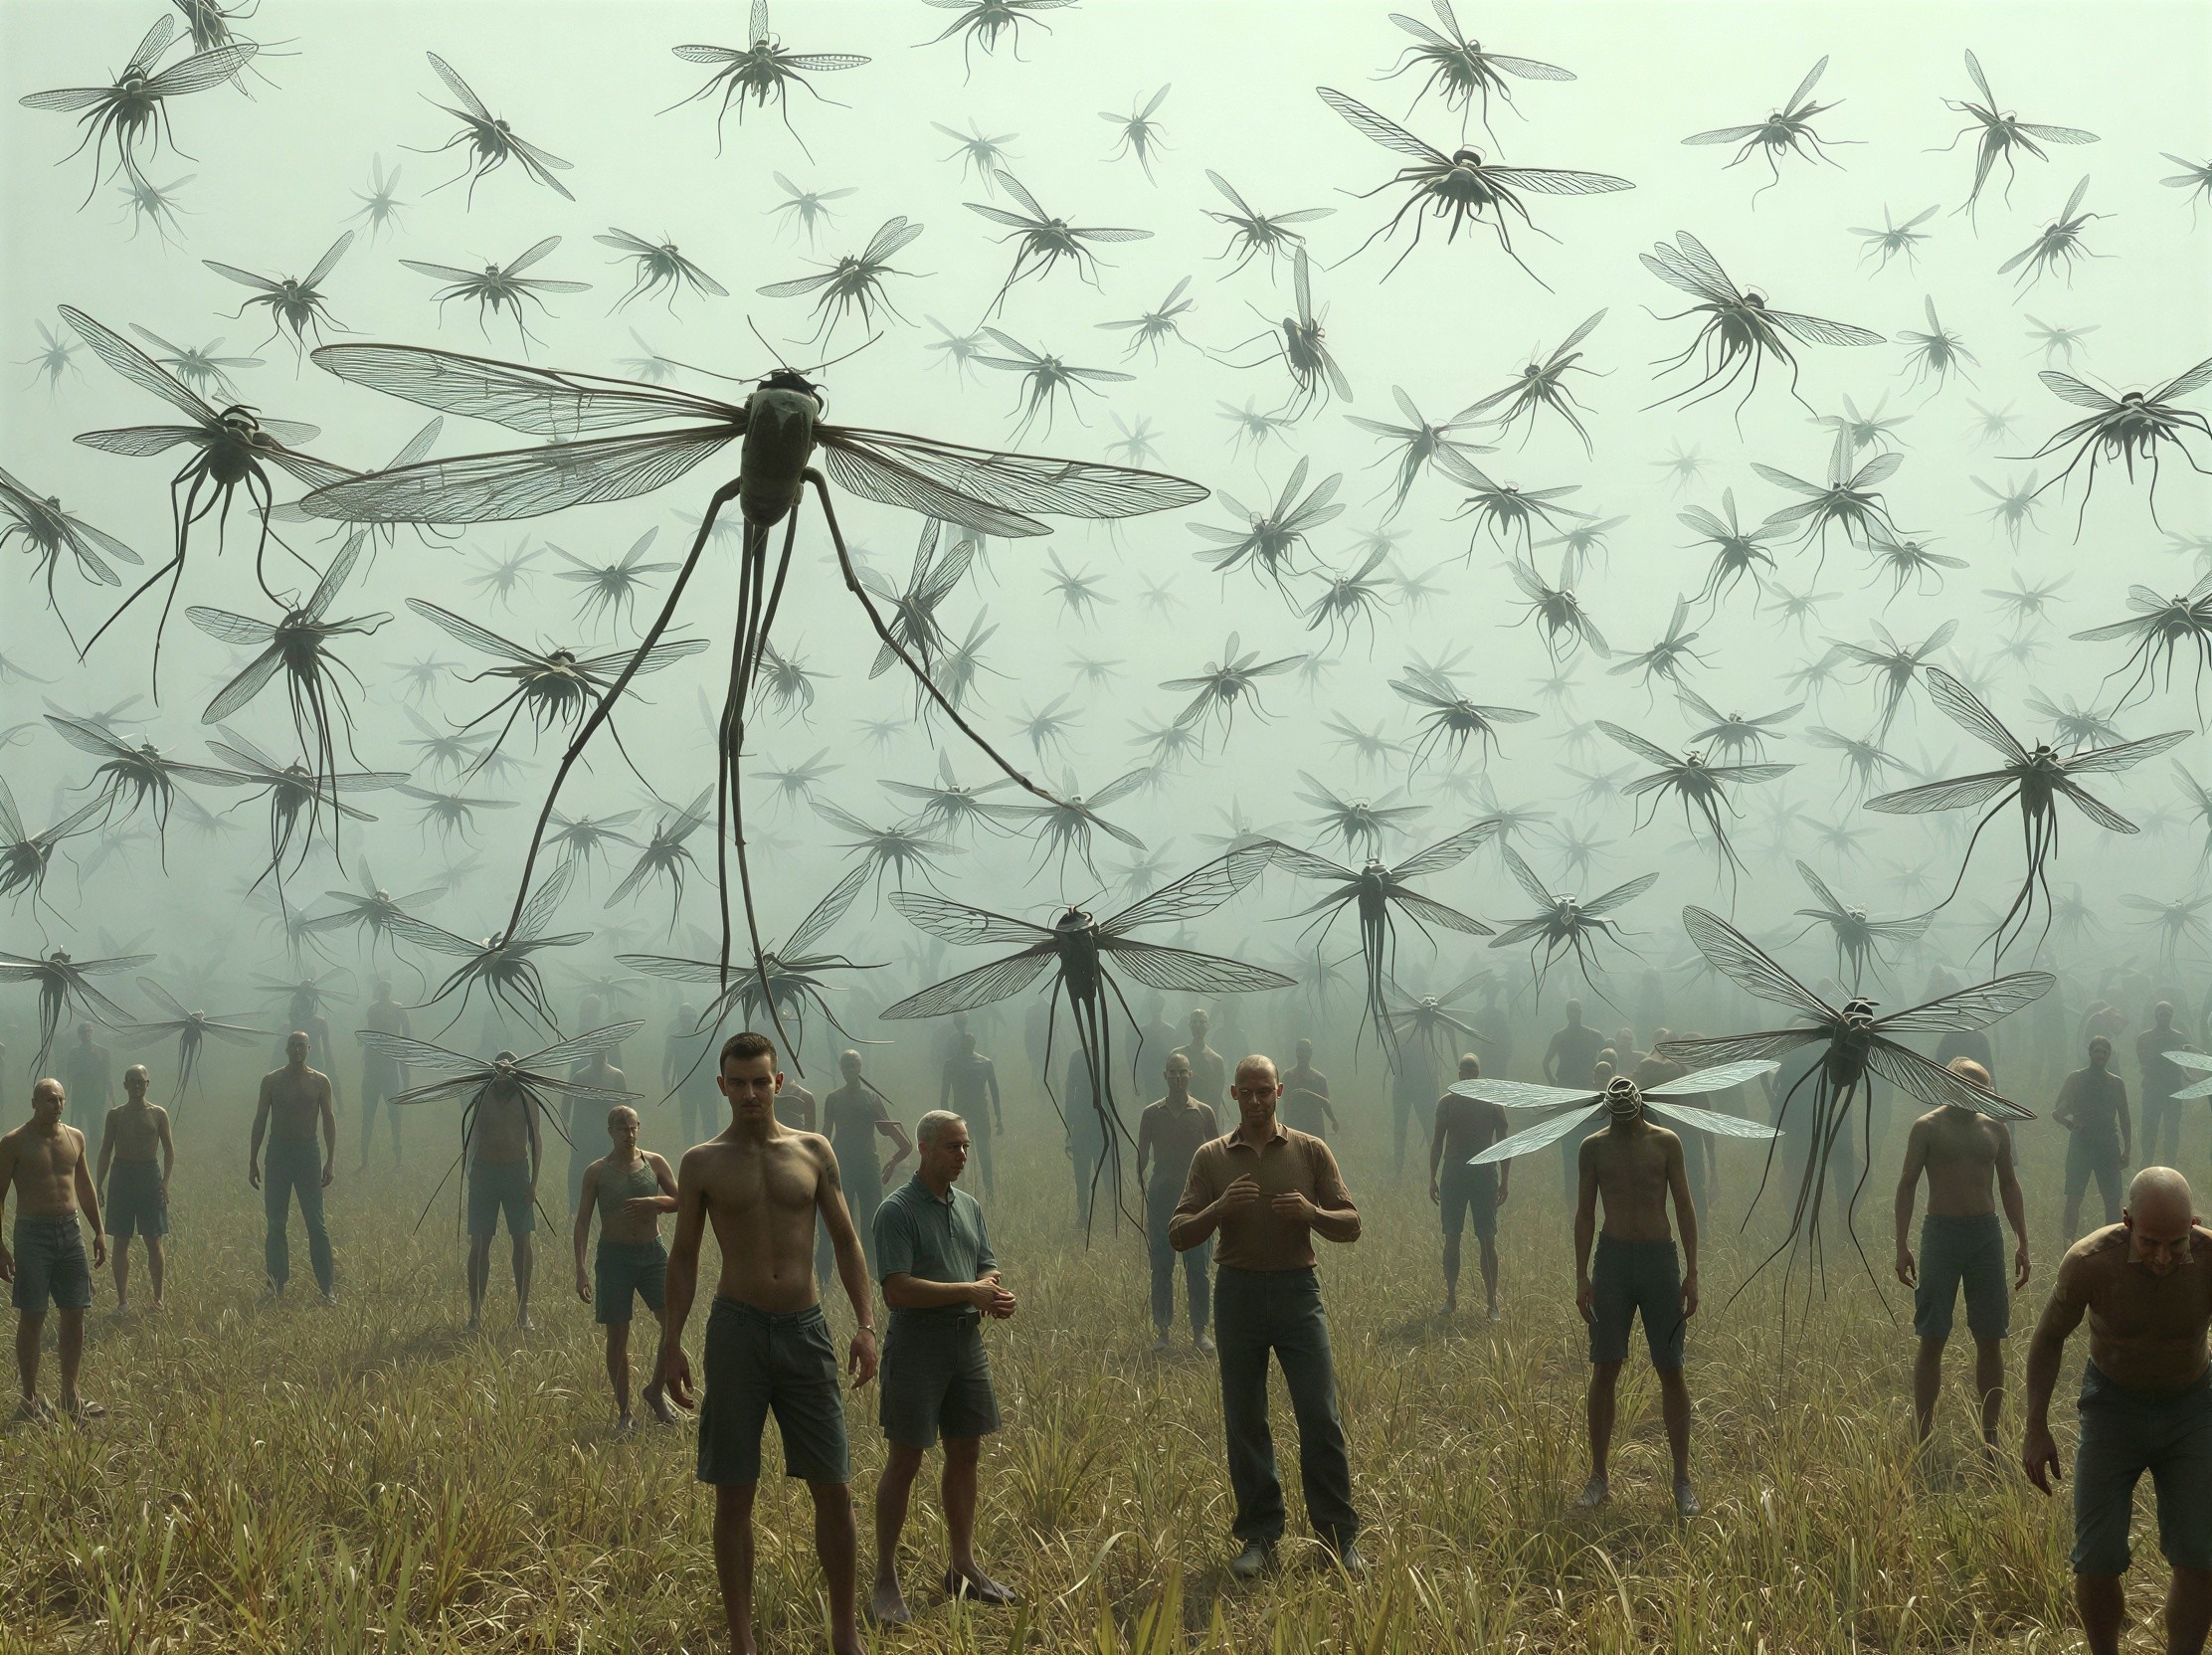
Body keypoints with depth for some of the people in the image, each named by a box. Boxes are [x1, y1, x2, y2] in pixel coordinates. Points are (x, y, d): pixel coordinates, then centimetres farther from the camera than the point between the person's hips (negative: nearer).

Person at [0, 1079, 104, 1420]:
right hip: (33, 1233, -5)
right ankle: (30, 1399, 6)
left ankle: (70, 1395, 15)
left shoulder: (74, 1137, 9)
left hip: (70, 1231, 5)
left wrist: (99, 1232, 16)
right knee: (31, 1317, -1)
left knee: (75, 1314, 5)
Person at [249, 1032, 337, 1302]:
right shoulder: (271, 1081, 4)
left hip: (308, 1152, -1)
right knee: (276, 1224, 3)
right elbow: (260, 1120, 7)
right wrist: (253, 1161, 5)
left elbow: (329, 1120, 4)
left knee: (316, 1223, -3)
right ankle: (276, 1286, 9)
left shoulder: (320, 1082, 2)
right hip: (278, 1152, 1)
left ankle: (328, 1287, -1)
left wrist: (330, 1161, -3)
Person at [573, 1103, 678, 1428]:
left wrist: (653, 1203, -16)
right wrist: (580, 1270, -9)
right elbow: (583, 1221, -1)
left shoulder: (654, 1163, 3)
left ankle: (656, 1390, 13)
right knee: (617, 1336, 2)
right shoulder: (597, 1172, -2)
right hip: (614, 1255, -2)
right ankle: (623, 1411, 12)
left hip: (652, 1252, 2)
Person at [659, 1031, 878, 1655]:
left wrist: (866, 1323, -1)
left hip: (806, 1328, 1)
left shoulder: (813, 1151, 6)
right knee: (734, 1495, 2)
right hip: (737, 1328, -1)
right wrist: (672, 1343, -2)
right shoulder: (702, 1163, 2)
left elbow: (845, 1240, 8)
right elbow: (683, 1257, 5)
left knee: (834, 1488, 1)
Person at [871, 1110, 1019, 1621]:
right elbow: (897, 1290, -19)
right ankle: (886, 1580, 4)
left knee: (966, 1455, 12)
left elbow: (988, 1270, 15)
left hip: (966, 1340, 7)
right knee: (905, 1461, -2)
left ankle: (964, 1567, 23)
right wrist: (969, 1292, -18)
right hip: (916, 1343, -7)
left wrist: (994, 1294, -9)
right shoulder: (898, 1210, -11)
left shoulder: (968, 1206, 12)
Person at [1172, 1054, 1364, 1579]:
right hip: (1237, 1293, 1)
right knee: (1244, 1422, 4)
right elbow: (1179, 1235, 2)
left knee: (1321, 1417, -5)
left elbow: (1351, 1225, 6)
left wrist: (1311, 1213, -15)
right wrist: (1220, 1207, -17)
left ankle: (1339, 1536, 2)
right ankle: (1259, 1538, 12)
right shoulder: (1211, 1158, 6)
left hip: (1297, 1289, -1)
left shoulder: (1310, 1152, 6)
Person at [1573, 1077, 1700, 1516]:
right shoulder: (1593, 1148, 3)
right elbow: (1585, 1214, 6)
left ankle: (1682, 1479, 8)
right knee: (1605, 1370, 1)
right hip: (1613, 1259, 0)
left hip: (1660, 1258, 0)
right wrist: (1582, 1277, 0)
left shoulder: (1666, 1143, 1)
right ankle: (1599, 1475, 11)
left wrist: (1691, 1273, -2)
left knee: (1671, 1370, 1)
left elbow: (1684, 1208, 3)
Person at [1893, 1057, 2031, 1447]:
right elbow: (1907, 1184, -1)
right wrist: (1902, 1246, -7)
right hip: (1941, 1234, -3)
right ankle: (1923, 1438, 4)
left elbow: (2009, 1186, 16)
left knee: (1990, 1340, 5)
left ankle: (1990, 1435, 13)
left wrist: (2022, 1243, 11)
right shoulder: (1928, 1128, -2)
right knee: (1931, 1339, -1)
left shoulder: (1995, 1129, 9)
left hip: (1986, 1234, 4)